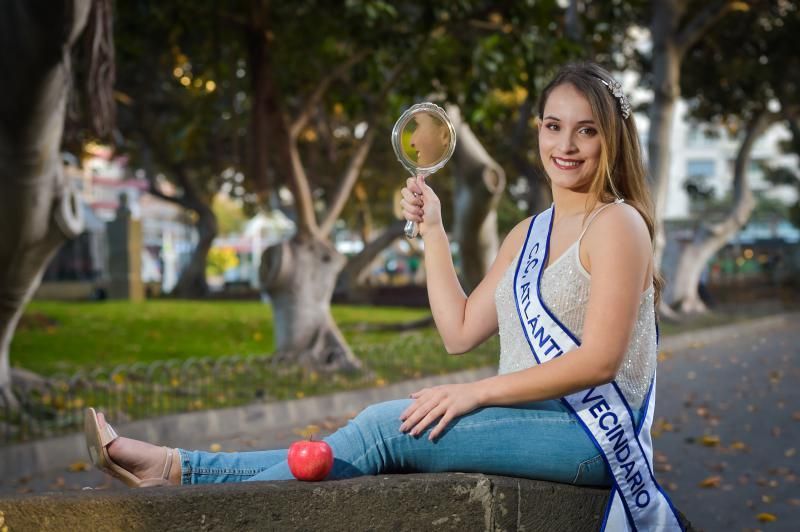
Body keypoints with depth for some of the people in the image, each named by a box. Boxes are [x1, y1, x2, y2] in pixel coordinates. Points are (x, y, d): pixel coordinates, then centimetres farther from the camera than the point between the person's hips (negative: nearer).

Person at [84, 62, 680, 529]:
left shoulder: (617, 224, -6)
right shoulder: (527, 234, 19)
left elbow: (598, 359, -15)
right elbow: (459, 332, 13)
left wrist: (475, 392, -16)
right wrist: (432, 228, 8)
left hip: (587, 433, -7)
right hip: (530, 425, 7)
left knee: (388, 428, -21)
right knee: (377, 443, -14)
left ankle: (178, 471, -19)